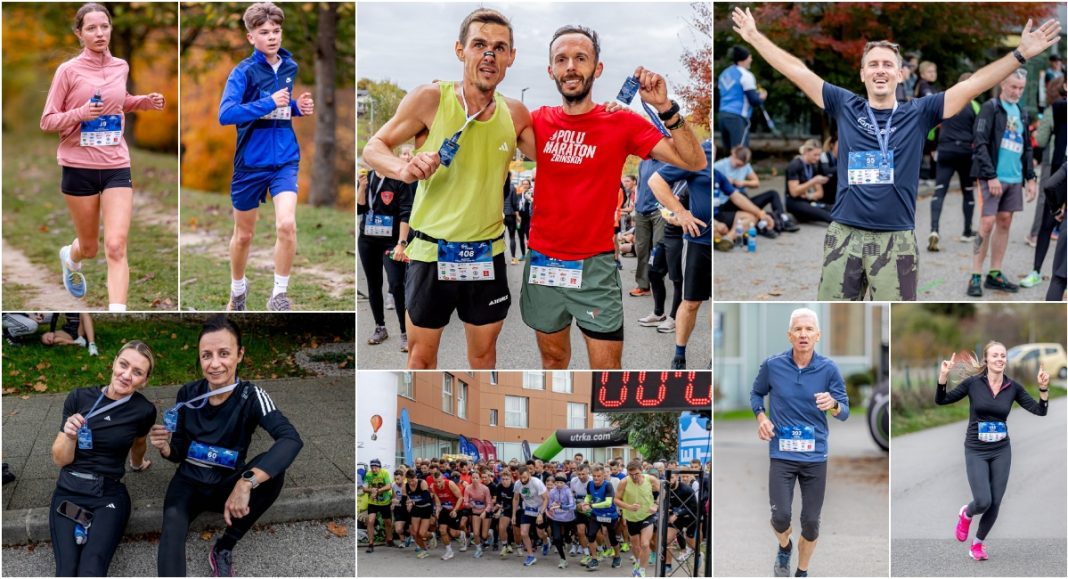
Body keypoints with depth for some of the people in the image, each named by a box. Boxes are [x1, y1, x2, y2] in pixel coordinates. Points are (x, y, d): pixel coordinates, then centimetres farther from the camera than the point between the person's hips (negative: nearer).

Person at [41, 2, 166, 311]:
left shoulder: (121, 67, 5)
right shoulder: (68, 70, -7)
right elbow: (47, 121, -5)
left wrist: (145, 101, 8)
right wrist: (79, 114, -22)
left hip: (116, 167, 2)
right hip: (78, 167, -2)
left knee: (115, 246, -13)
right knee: (89, 248, 14)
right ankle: (70, 257, 51)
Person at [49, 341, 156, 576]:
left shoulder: (144, 411, -4)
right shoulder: (79, 398, -1)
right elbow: (60, 460, 3)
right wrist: (69, 437, -16)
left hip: (109, 495, -1)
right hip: (68, 492, 1)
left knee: (90, 572, -25)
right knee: (66, 572, -21)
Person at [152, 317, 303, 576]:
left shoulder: (251, 397, -17)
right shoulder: (187, 394, -7)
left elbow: (291, 439, -36)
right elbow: (179, 453, 5)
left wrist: (246, 482, -49)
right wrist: (165, 448, -22)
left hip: (228, 485, -1)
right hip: (189, 482, 1)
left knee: (272, 471, -30)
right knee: (172, 524, -32)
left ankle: (223, 550, -12)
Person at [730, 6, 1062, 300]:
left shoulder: (918, 114, 4)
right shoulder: (845, 107, 7)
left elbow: (972, 85, -1)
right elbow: (796, 71, 10)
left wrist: (1021, 55, -9)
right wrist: (754, 37, 11)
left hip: (896, 240, -1)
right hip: (844, 235, 1)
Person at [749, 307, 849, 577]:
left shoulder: (829, 369, -7)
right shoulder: (772, 365, -6)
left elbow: (845, 411, -3)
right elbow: (756, 393, 13)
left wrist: (833, 405, -26)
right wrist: (761, 416, -5)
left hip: (816, 456, 1)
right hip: (782, 455, -1)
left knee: (811, 522, 6)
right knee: (780, 516, -9)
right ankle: (784, 547, 27)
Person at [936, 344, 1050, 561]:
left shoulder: (1013, 387, -2)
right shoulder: (973, 383, -9)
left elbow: (1040, 411, -1)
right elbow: (941, 400, -5)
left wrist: (1043, 388, -17)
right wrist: (944, 376, -21)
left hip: (1002, 451, 3)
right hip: (976, 451, -3)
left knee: (995, 504, 5)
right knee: (983, 501, -15)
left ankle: (977, 545, 28)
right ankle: (966, 514, 23)